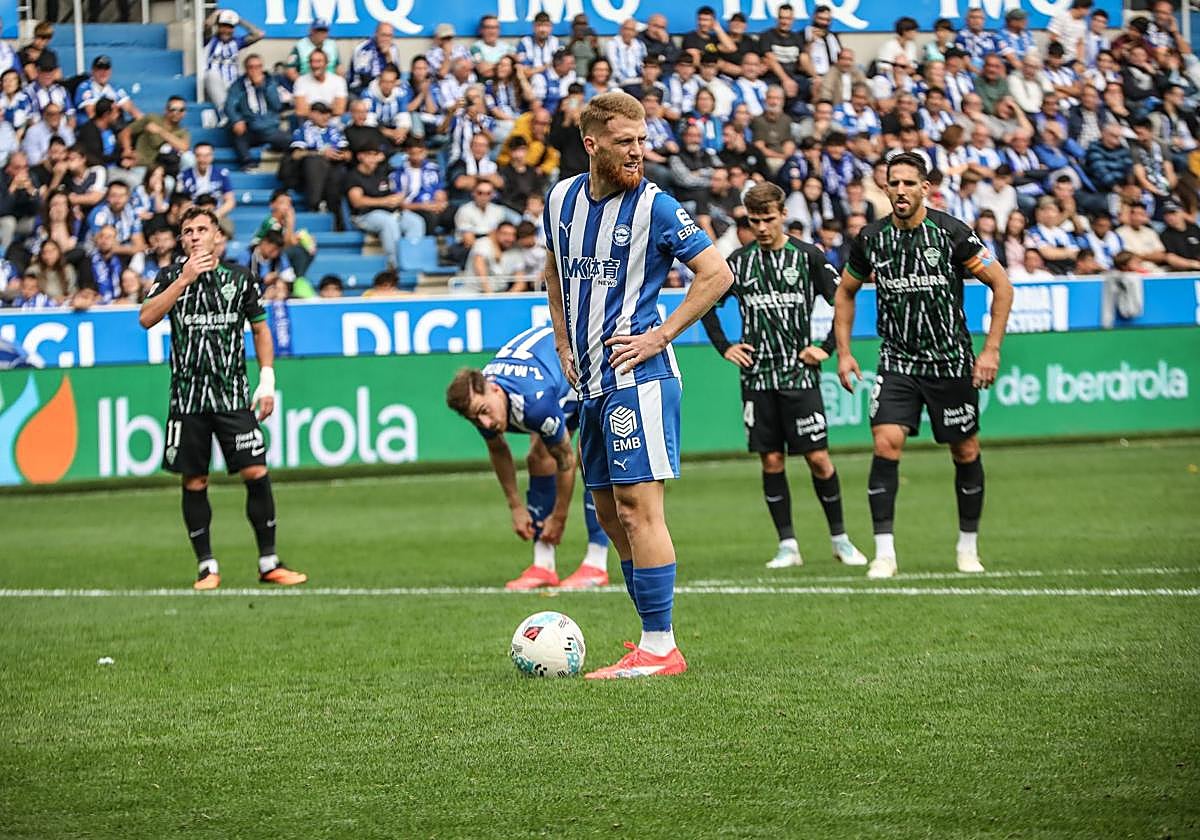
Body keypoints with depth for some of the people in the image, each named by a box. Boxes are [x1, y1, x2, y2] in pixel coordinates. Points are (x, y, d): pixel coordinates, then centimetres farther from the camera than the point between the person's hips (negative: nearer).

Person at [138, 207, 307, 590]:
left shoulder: (239, 277, 7)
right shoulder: (171, 276, 5)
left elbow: (260, 329, 15)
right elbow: (146, 318, -11)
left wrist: (267, 381, 7)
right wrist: (185, 279, -15)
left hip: (234, 396, 0)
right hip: (188, 397, 0)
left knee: (256, 474, -7)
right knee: (194, 483, 2)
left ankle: (268, 562, 3)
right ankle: (207, 567, 11)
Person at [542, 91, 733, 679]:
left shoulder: (655, 207, -9)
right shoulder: (562, 199, 9)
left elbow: (716, 274, -8)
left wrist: (660, 337, -10)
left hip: (637, 374, -8)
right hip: (591, 378, 8)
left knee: (637, 506, -11)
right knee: (609, 512, 10)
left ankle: (659, 648, -10)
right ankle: (655, 640, 17)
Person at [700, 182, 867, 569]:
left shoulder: (808, 257, -1)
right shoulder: (739, 261, 6)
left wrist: (827, 348, -5)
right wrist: (724, 347, 9)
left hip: (799, 375, -2)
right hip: (757, 376, 2)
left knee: (818, 458, -4)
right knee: (771, 460, 1)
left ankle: (840, 539, 9)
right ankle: (787, 545, 7)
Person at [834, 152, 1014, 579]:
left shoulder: (951, 232, -11)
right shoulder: (871, 238, -3)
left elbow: (1001, 285, -4)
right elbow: (845, 291, 14)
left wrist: (991, 350, -9)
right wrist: (843, 352, 6)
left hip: (952, 363, -1)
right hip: (897, 362, 1)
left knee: (966, 452, 7)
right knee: (886, 444, -16)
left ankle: (969, 546, 26)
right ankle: (884, 552, -12)